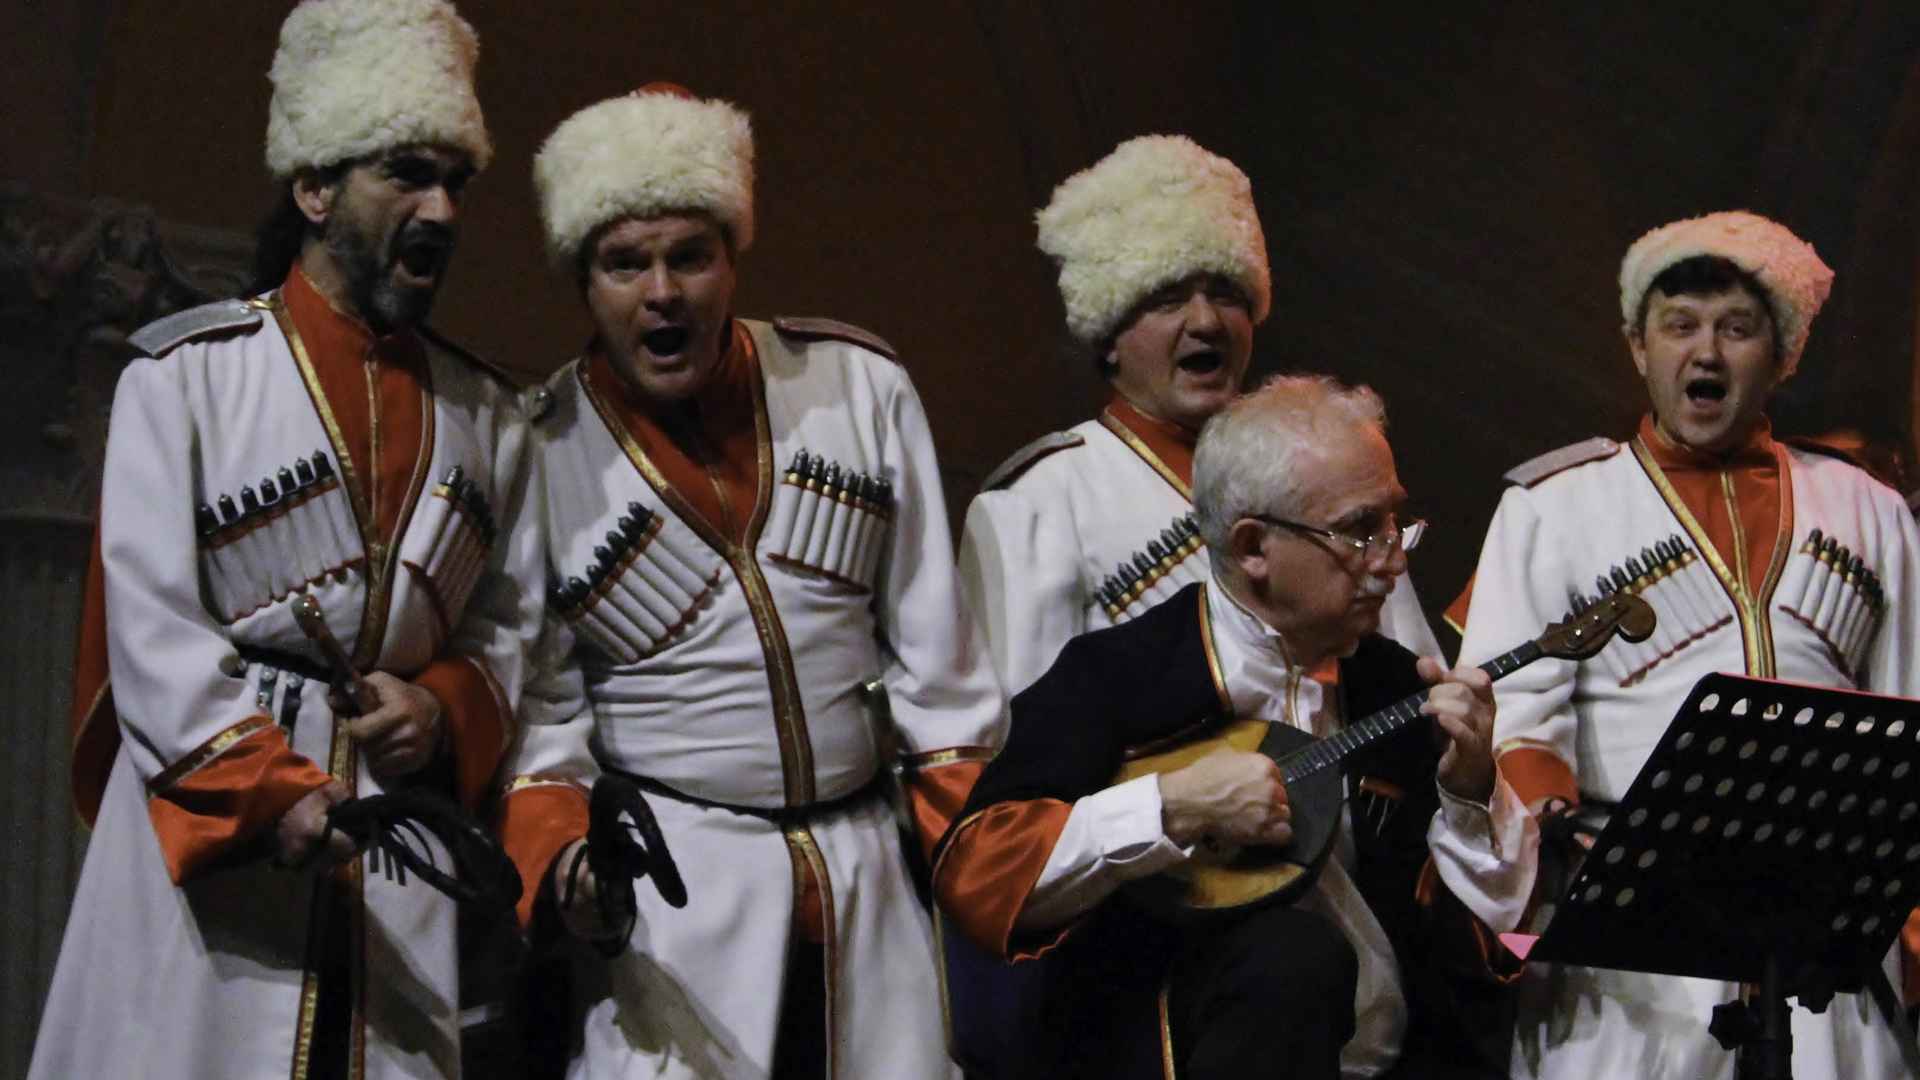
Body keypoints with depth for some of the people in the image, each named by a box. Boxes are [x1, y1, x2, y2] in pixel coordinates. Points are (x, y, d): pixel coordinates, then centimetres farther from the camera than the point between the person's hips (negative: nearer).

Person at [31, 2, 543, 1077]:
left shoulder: (487, 415, 13)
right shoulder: (188, 374, -1)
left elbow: (512, 622, 15)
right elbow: (150, 627, -8)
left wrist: (446, 708, -6)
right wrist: (271, 794, -17)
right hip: (207, 837, -3)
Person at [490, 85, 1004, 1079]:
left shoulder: (860, 387, 4)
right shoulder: (538, 450, -2)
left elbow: (932, 647, 7)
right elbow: (540, 703, 3)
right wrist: (559, 852, -15)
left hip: (866, 874, 3)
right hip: (669, 886, -2)